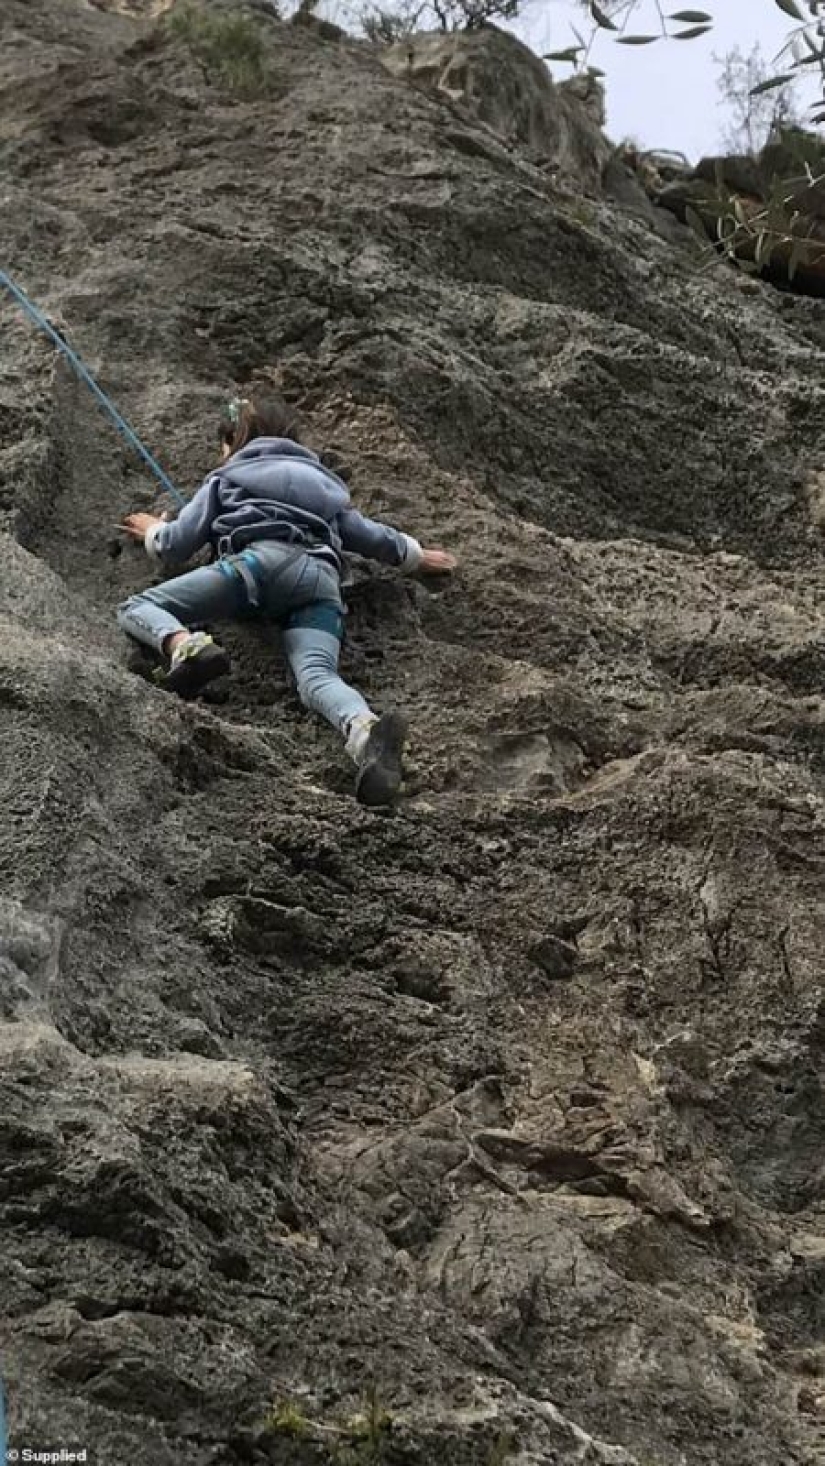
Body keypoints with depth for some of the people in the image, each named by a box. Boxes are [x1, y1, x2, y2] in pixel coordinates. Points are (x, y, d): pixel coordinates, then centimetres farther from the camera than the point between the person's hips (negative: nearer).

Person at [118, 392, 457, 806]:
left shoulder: (226, 478, 28)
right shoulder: (323, 483, 38)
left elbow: (175, 547, 24)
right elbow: (372, 536, 39)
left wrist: (153, 532, 47)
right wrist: (418, 556, 58)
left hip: (261, 561, -3)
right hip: (322, 580, 3)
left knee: (135, 609, 0)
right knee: (317, 677, -22)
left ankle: (186, 646, -35)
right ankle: (366, 732, -58)